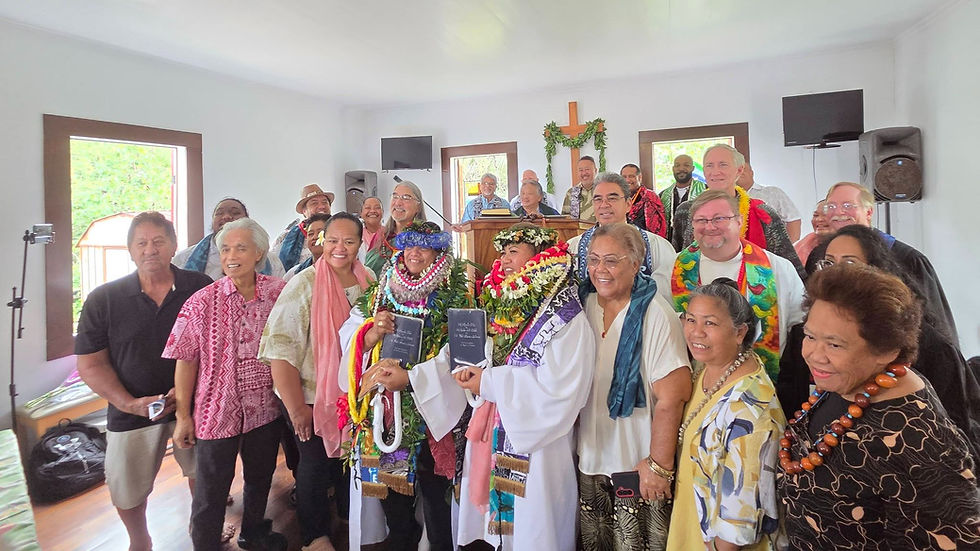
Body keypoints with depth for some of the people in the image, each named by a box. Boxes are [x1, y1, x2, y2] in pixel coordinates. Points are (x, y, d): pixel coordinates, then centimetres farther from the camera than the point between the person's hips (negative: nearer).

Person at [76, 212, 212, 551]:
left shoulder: (201, 289, -7)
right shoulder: (103, 300, -6)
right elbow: (90, 364, -5)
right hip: (131, 411, 0)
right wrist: (129, 403, -18)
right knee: (126, 493, 14)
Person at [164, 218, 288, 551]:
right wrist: (183, 417, -4)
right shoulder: (202, 302, -10)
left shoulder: (278, 292, -6)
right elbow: (186, 361, -6)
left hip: (265, 408, 3)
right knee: (211, 492, 9)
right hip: (217, 411, -3)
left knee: (260, 477, 22)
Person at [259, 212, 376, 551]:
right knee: (315, 469, 10)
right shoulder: (304, 284, -17)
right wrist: (297, 410, -18)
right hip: (313, 401, -4)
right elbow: (281, 350, -20)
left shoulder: (368, 283, -3)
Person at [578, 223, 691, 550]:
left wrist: (659, 464, -17)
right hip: (590, 459, 6)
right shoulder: (585, 305, 0)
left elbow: (672, 398, -20)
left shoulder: (655, 316, -19)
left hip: (637, 464, -5)